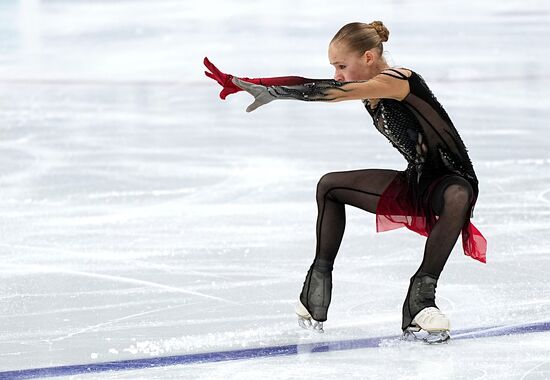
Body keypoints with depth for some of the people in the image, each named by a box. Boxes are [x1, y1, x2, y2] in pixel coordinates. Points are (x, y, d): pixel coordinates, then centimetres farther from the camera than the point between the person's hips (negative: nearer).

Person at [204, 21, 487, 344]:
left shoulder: (396, 80, -23)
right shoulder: (369, 90, 2)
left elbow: (333, 92, -34)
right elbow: (308, 86, -1)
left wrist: (273, 93, -36)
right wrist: (242, 84, -5)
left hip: (452, 180, -9)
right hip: (414, 184, 9)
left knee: (457, 199, -43)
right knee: (330, 186, 11)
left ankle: (421, 297, -43)